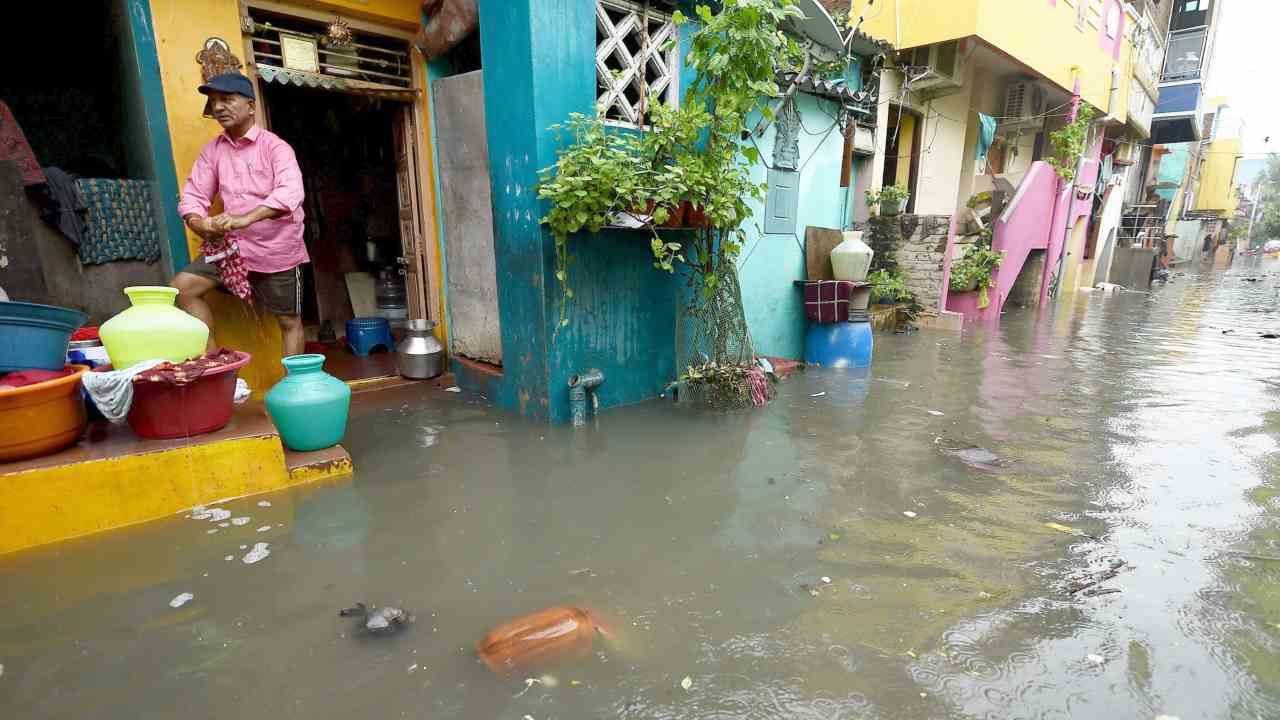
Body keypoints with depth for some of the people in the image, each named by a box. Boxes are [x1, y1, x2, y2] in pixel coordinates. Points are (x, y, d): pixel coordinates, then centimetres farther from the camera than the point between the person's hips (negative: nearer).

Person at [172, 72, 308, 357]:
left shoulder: (274, 146, -10)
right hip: (232, 246, 5)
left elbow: (291, 192, -27)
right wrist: (199, 222, -19)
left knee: (289, 321, 4)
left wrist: (245, 218, -39)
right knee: (183, 287, -5)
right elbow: (194, 194, 5)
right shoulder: (212, 150, 7)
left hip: (277, 249, -5)